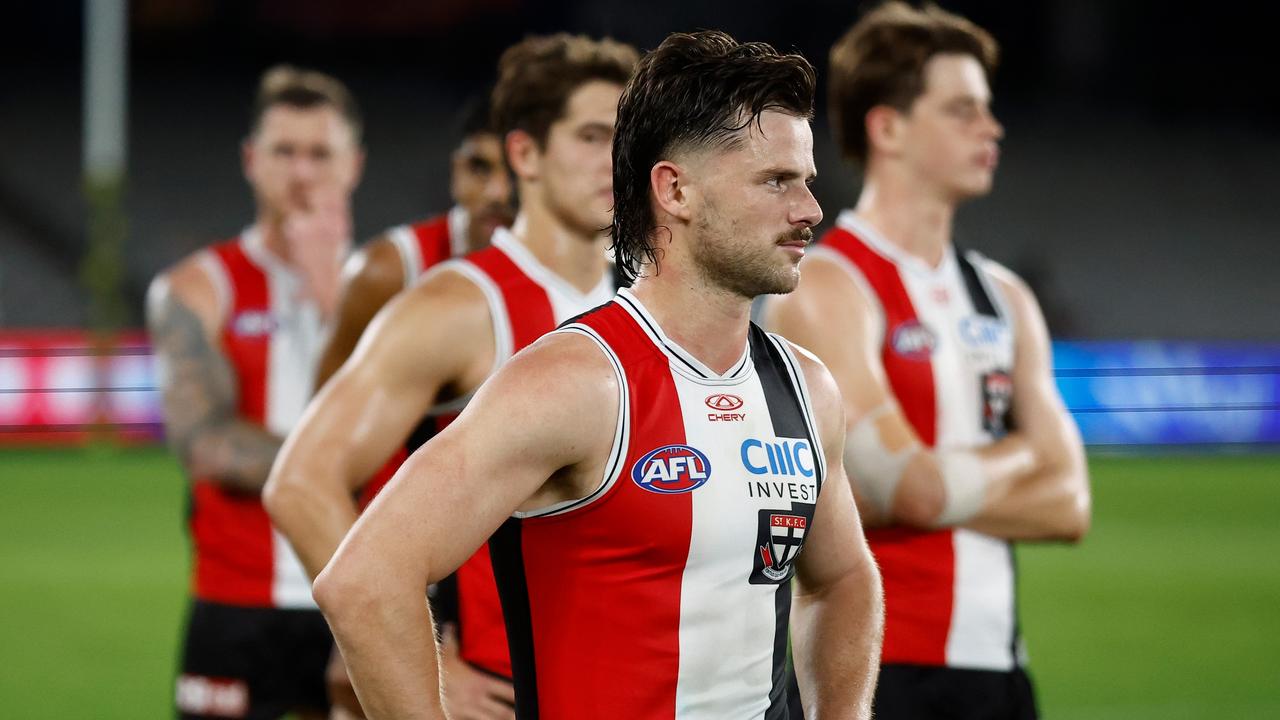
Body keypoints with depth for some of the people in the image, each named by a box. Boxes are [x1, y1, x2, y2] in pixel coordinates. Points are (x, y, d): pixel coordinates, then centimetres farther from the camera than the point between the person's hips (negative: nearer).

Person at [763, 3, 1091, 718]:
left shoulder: (1004, 296, 15)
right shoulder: (825, 289, -8)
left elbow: (1067, 504, 8)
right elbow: (917, 489, -18)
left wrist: (947, 484, -6)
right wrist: (1018, 452, 1)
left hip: (995, 663, 7)